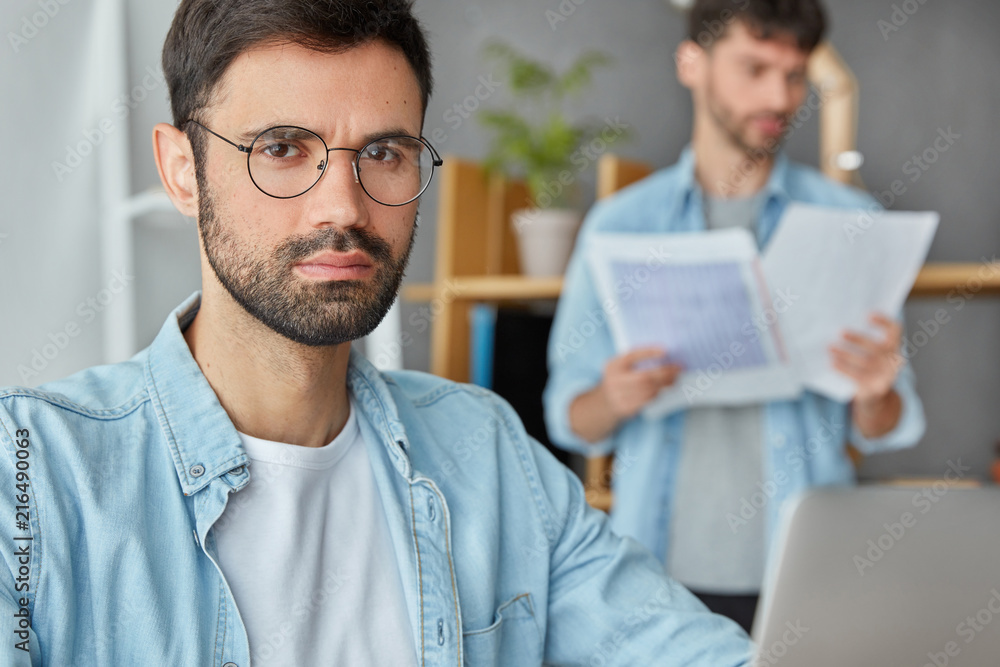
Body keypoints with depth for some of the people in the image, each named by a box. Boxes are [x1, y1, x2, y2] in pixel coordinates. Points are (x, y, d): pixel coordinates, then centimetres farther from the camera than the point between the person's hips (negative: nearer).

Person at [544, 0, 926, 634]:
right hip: (664, 567, 0)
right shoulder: (620, 224, 4)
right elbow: (570, 420, 5)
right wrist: (613, 400, -16)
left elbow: (882, 431, 4)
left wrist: (875, 394, -17)